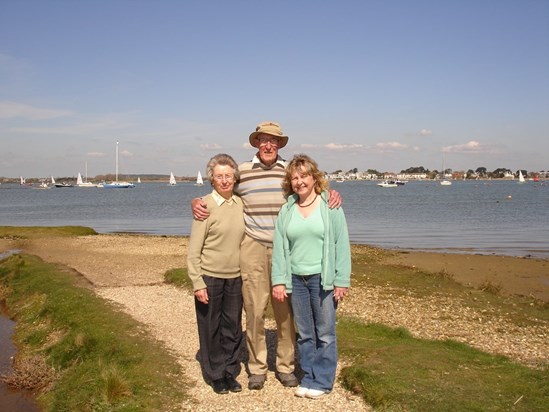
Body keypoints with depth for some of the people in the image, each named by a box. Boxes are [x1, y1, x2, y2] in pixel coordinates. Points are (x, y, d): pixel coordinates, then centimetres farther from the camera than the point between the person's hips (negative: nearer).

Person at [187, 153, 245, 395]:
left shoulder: (240, 204, 3)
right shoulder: (206, 206, -11)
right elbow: (194, 250, -10)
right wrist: (197, 283, -14)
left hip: (234, 278, 4)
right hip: (209, 277, -4)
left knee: (233, 327, 12)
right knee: (211, 329, 7)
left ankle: (230, 372, 27)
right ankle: (215, 375, 23)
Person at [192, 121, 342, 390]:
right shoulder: (241, 171, 5)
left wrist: (332, 194, -6)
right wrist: (196, 203, -9)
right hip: (252, 247, -1)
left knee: (285, 308, 4)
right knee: (254, 308, 1)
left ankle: (286, 366, 18)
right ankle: (257, 368, 15)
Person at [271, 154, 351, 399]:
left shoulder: (330, 206, -4)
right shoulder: (286, 210, 6)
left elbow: (342, 245, -5)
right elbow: (279, 247, 6)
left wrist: (342, 281, -8)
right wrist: (278, 281, 1)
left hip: (323, 278, -3)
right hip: (296, 279, 3)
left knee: (325, 333, 4)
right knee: (304, 334, 11)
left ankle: (322, 381, 16)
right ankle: (308, 377, 23)